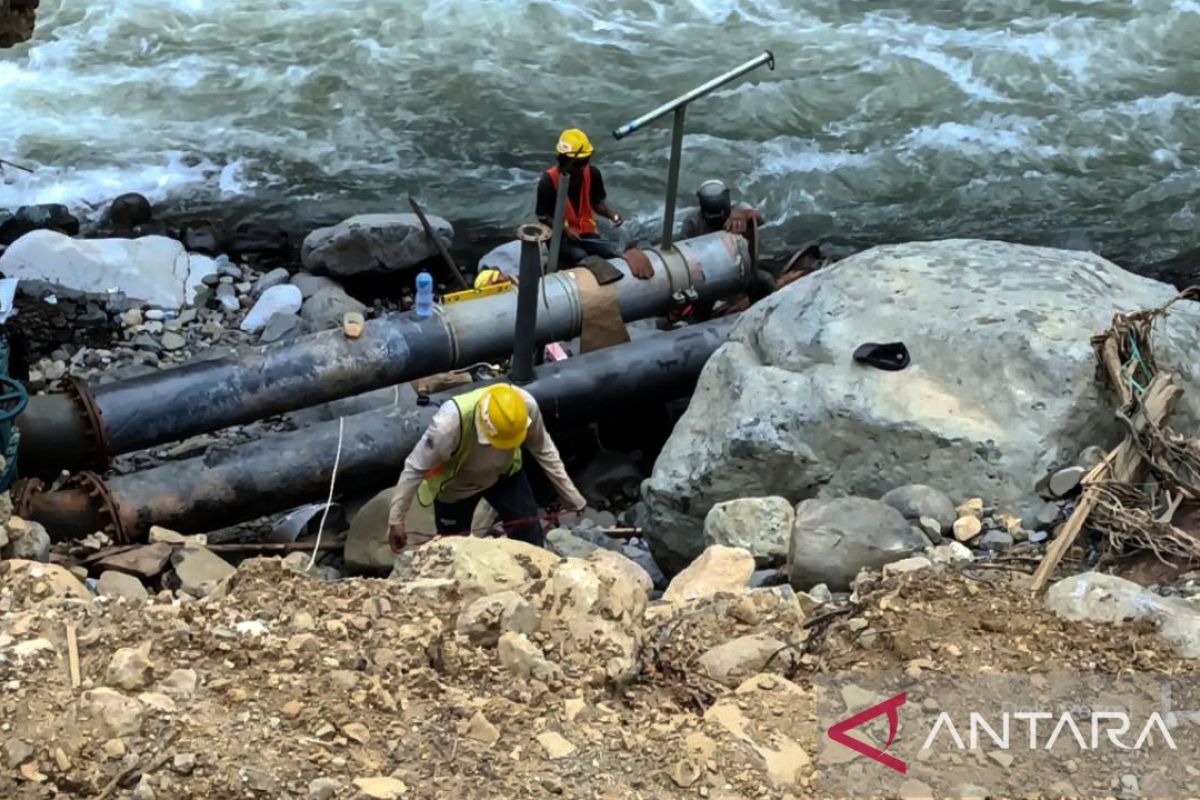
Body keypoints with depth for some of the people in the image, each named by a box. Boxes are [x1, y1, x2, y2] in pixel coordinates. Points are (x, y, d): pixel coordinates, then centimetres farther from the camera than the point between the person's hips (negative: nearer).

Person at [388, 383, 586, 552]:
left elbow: (544, 451, -14)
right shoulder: (451, 422, -44)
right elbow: (414, 469, -30)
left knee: (530, 535, -3)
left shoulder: (526, 405, -34)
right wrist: (395, 520, -24)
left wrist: (572, 496, -5)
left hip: (504, 473, 2)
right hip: (455, 485, -2)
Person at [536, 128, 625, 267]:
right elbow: (543, 217, -10)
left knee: (614, 257, -21)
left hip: (587, 232, 4)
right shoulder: (549, 181, -18)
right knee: (581, 258, -32)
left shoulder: (592, 174, -7)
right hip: (560, 235, -4)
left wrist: (611, 214, -13)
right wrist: (565, 229, -26)